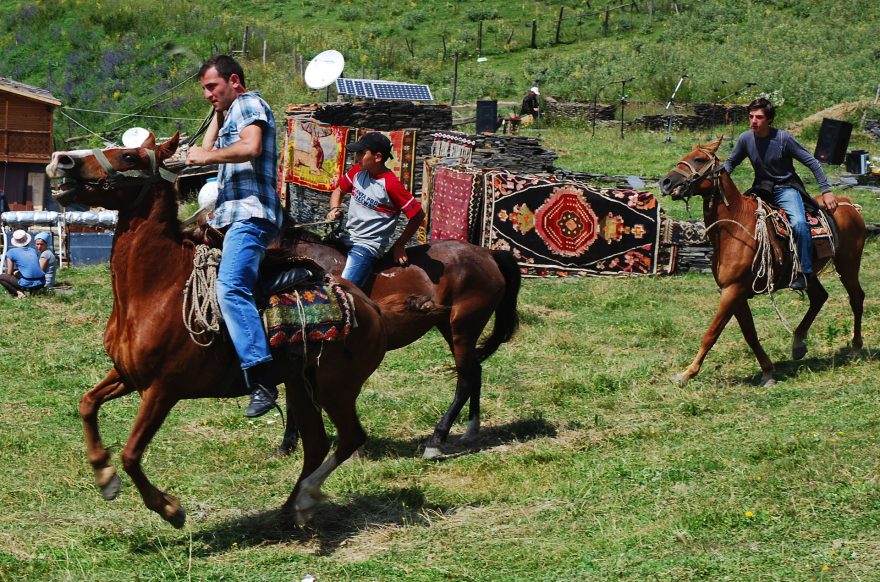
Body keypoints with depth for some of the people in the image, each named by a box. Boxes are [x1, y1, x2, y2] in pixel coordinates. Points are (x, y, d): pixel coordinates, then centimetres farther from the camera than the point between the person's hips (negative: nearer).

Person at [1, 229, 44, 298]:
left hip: (28, 284, -5)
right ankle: (34, 292, 12)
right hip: (41, 284, 5)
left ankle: (17, 293, -6)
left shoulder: (12, 252, 4)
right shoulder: (33, 250, 18)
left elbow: (9, 273, 6)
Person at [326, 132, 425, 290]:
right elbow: (339, 190, 19)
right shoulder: (358, 171, 1)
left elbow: (418, 215, -11)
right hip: (346, 238, 8)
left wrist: (399, 245, -3)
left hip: (368, 246, -8)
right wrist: (334, 209, -2)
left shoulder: (391, 185, -18)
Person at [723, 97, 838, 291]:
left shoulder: (783, 138, -16)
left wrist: (826, 190, -13)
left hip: (786, 189, -5)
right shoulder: (745, 139, -5)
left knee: (799, 222, -31)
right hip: (761, 189, 5)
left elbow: (811, 162, -9)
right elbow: (730, 163, 12)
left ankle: (805, 271, -20)